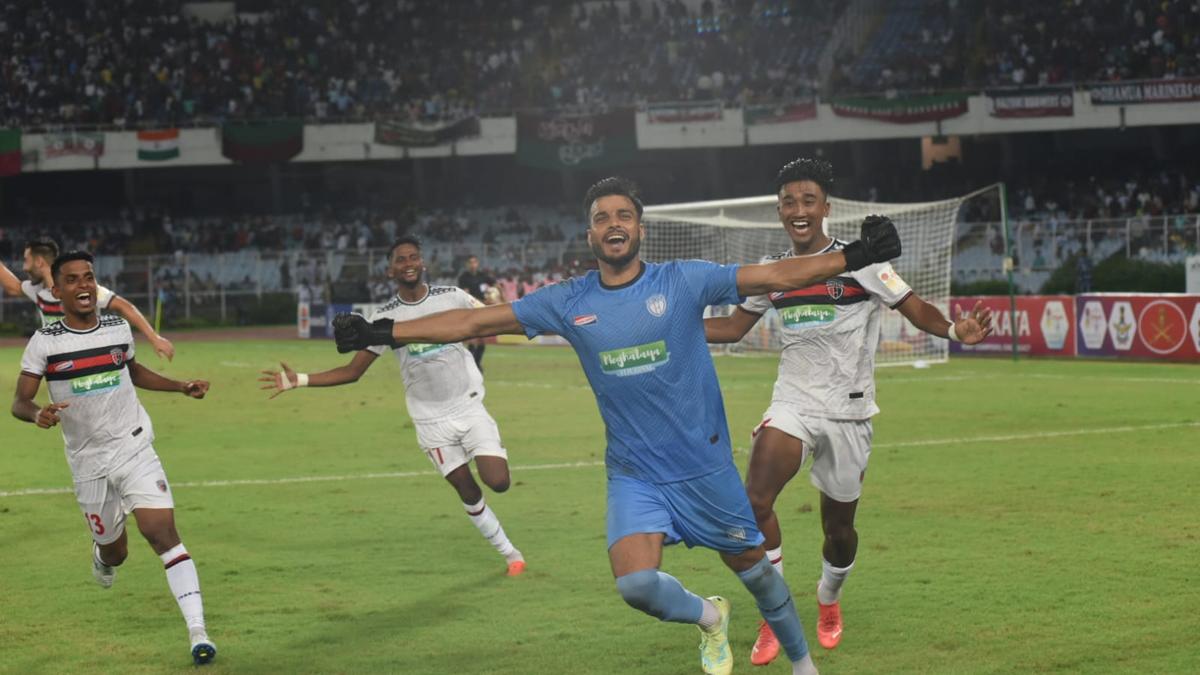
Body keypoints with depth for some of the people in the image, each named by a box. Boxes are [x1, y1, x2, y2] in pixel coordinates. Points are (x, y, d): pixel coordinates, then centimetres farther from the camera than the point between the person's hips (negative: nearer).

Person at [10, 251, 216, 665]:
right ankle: (101, 553, 53)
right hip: (88, 463, 0)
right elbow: (19, 403, -6)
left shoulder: (119, 329, 2)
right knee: (115, 552, 12)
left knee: (163, 534, -17)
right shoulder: (44, 342, -7)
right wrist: (38, 414, -30)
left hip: (135, 449, 0)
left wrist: (183, 387, 13)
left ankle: (198, 634, -22)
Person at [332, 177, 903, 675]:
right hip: (634, 476, 1)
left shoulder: (684, 281, -8)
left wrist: (854, 257, -25)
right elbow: (474, 321, 2)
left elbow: (775, 276, -13)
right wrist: (383, 332, -2)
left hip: (705, 467, -1)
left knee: (752, 566, 11)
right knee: (636, 583, -19)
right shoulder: (568, 302, -1)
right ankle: (708, 617, 16)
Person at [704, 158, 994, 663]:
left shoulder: (859, 262, -5)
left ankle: (828, 603, 42)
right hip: (793, 403, 2)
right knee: (755, 500, -23)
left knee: (838, 527, 9)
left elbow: (917, 310, -6)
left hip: (848, 412, -2)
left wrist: (956, 330, -27)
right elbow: (733, 327, 19)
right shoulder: (771, 271, 7)